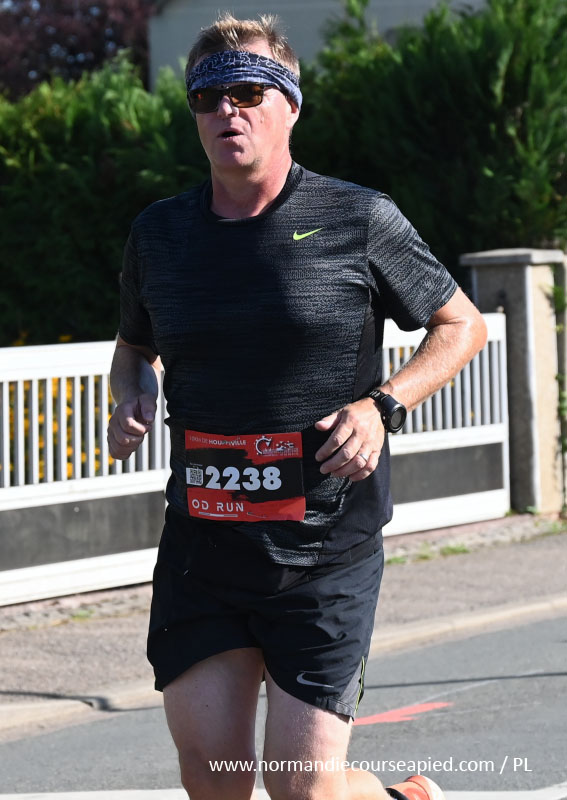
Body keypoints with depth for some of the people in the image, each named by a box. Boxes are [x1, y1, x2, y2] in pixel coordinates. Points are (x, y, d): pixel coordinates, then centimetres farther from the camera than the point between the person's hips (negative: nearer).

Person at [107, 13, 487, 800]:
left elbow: (463, 326, 5)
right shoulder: (160, 233, 7)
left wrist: (381, 404, -11)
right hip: (201, 550, 4)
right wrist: (131, 398, 2)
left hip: (325, 558, -3)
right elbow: (135, 344, 25)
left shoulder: (358, 219, -4)